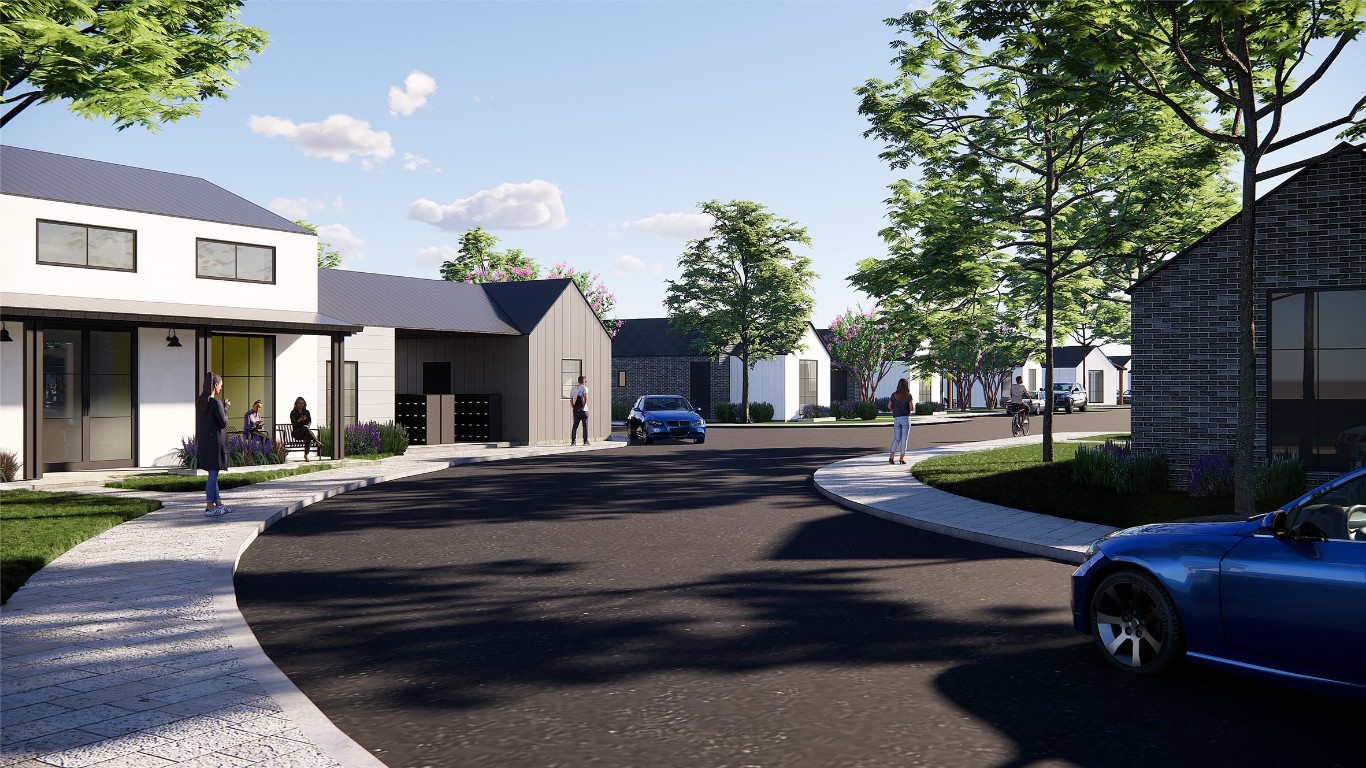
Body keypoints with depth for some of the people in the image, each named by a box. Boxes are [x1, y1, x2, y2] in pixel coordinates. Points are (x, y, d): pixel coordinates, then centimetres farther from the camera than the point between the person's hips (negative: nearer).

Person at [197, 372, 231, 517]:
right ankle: (209, 507, 0)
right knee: (213, 473, -3)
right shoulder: (216, 402, -16)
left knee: (213, 474, 14)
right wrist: (226, 408, -2)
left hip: (203, 441, 8)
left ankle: (218, 504, 22)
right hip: (215, 441, -8)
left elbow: (198, 423, 14)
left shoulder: (199, 401, 9)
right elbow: (223, 423, -13)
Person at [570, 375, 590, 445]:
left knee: (575, 426, 7)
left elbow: (571, 400, 13)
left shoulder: (573, 389, 14)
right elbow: (585, 397, -19)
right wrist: (583, 406, -13)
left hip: (576, 410, 5)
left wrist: (574, 408, 12)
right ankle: (585, 441, 1)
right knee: (585, 426, 2)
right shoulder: (584, 388, -4)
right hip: (583, 410, -5)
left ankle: (573, 441, 3)